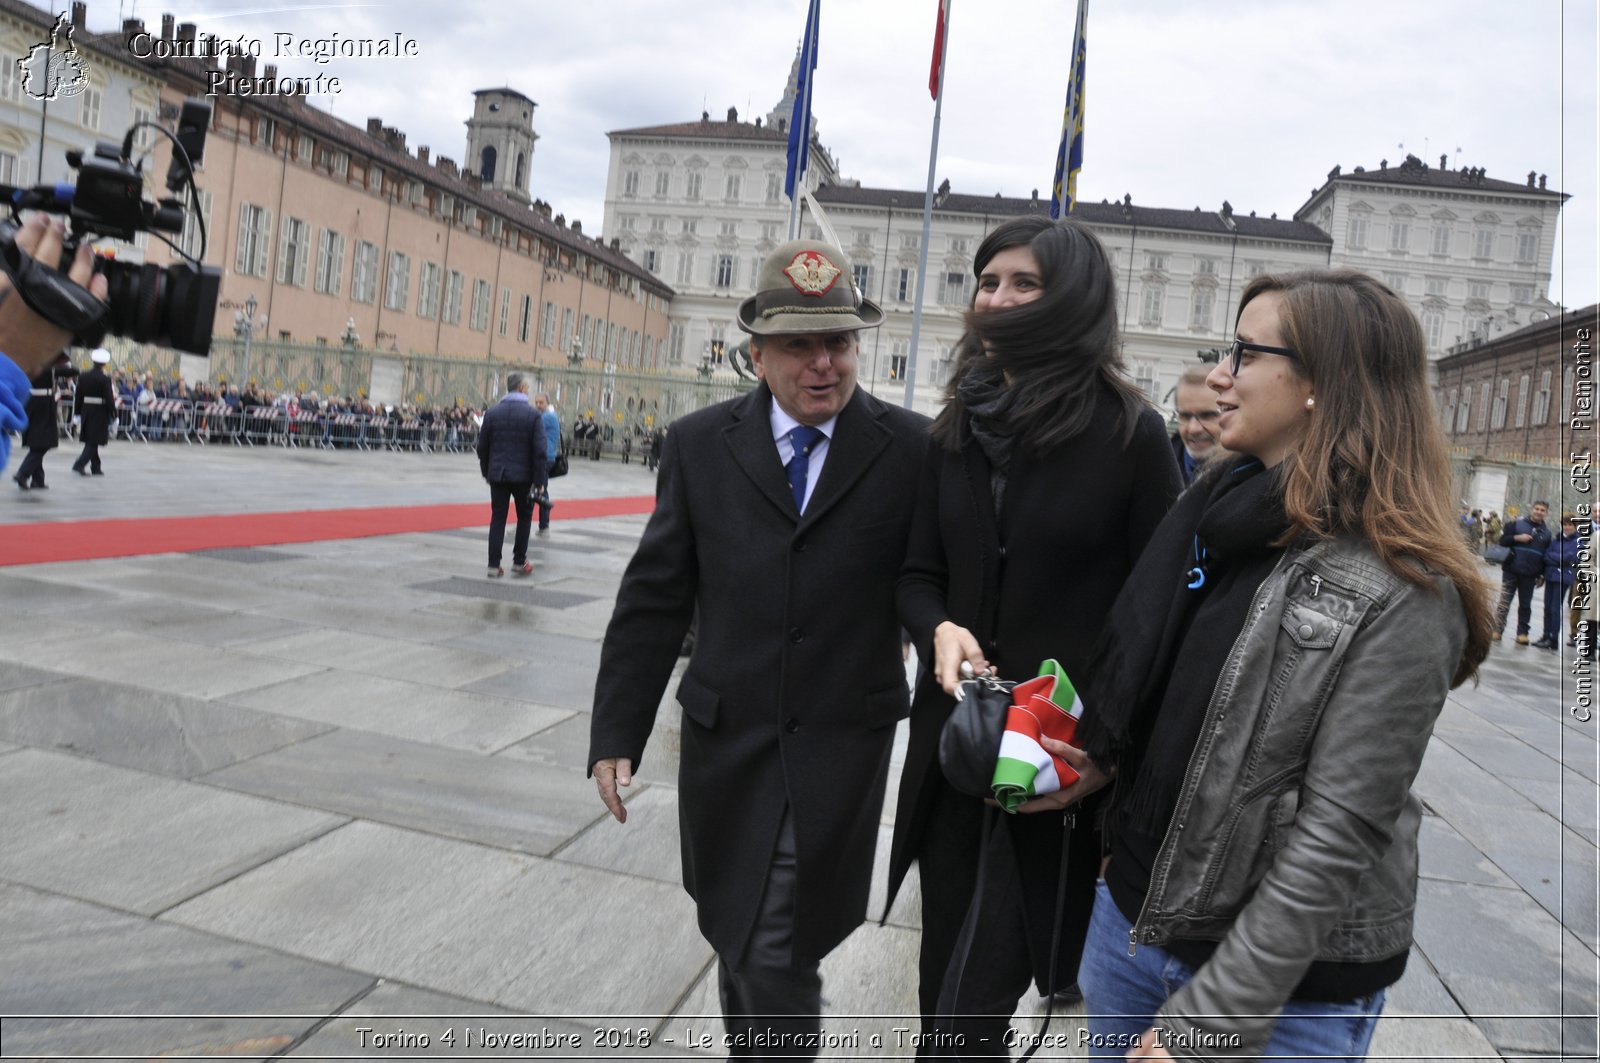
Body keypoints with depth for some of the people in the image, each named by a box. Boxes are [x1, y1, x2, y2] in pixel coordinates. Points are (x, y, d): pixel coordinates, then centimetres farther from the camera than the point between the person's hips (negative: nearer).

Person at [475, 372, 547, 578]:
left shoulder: (492, 413, 5)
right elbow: (539, 450, -12)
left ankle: (494, 565, 3)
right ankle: (519, 561, 15)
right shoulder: (533, 415, -8)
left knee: (497, 519, 6)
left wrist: (487, 471, 18)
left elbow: (482, 447, 8)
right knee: (524, 517, 14)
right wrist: (539, 479, -8)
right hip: (523, 475, -3)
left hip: (497, 474, 3)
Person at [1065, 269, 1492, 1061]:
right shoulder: (1217, 507, 2)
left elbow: (1337, 836, -21)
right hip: (1134, 912, 6)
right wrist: (1100, 758, 0)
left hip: (1288, 980, -6)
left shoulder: (1399, 594, -20)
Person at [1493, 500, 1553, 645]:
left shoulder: (1546, 533, 10)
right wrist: (1517, 538, -19)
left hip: (1530, 574, 2)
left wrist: (1541, 575, 6)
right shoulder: (1517, 524, 2)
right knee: (1504, 601, 0)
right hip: (1511, 570, -2)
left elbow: (1546, 555, 12)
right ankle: (1497, 630, 3)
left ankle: (1522, 632, 9)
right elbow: (1502, 540, -1)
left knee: (1525, 604, 6)